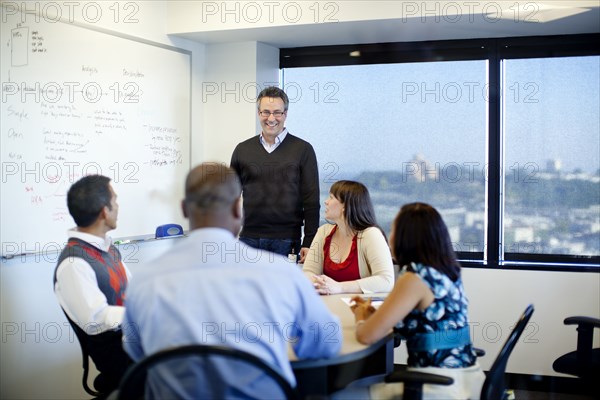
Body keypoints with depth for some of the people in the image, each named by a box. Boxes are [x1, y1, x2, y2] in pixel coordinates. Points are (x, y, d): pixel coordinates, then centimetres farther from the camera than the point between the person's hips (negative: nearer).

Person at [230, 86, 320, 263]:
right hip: (249, 239, 2)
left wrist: (309, 242, -7)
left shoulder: (303, 149, 2)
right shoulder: (242, 150, 9)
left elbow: (311, 201, -1)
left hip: (286, 241, -2)